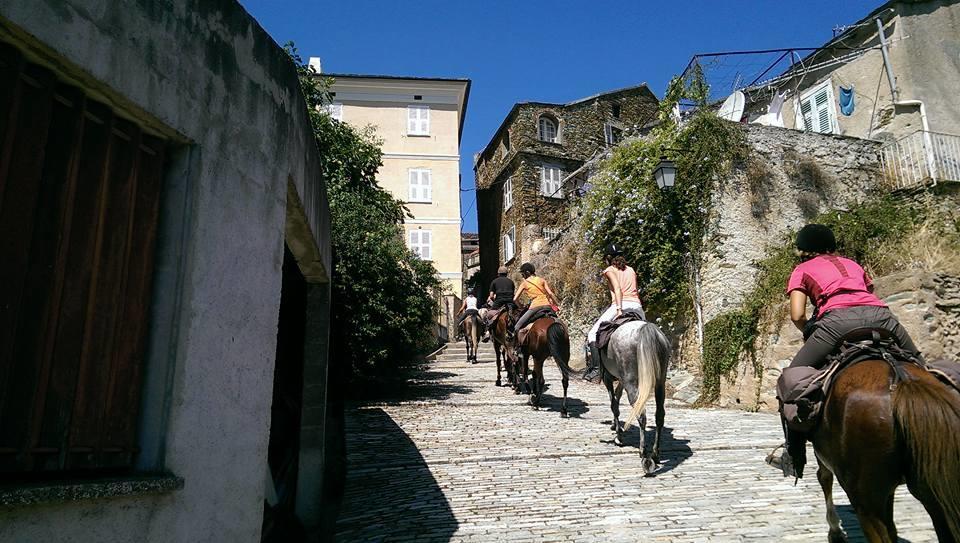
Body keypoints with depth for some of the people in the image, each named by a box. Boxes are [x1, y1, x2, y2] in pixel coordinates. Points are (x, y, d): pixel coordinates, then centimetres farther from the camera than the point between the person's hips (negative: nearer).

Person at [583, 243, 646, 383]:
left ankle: (595, 369, -15)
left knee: (593, 334, -2)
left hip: (621, 304, -6)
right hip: (637, 305, 6)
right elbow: (634, 291, 17)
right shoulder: (631, 270, 25)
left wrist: (619, 308, -20)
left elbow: (617, 288, -9)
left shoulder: (610, 270, 8)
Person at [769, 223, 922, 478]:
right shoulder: (852, 263, 36)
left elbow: (797, 316, 7)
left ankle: (794, 459, 3)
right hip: (880, 314, 5)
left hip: (839, 319, -4)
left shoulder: (802, 270, 23)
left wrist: (810, 334, 26)